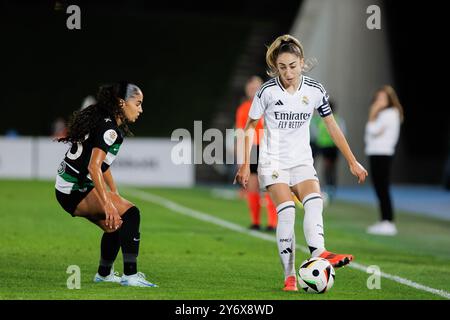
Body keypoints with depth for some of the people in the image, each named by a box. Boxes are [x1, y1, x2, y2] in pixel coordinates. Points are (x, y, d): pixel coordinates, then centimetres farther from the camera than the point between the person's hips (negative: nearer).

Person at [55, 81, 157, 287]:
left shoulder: (103, 121, 13)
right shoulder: (109, 128, -19)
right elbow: (94, 167, -30)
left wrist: (115, 194, 25)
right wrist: (108, 204, -35)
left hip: (67, 190, 11)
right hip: (75, 191, -11)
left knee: (114, 225, 26)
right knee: (129, 213, -21)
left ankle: (104, 274, 47)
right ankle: (130, 276, -26)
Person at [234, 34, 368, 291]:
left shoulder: (315, 91, -1)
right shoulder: (268, 91, -8)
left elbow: (332, 126, 8)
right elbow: (250, 127, 3)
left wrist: (352, 162, 8)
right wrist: (245, 165, 0)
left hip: (302, 161, 3)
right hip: (273, 161, -3)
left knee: (315, 202, -24)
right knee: (287, 212, -20)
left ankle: (319, 253, -44)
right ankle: (290, 277, -19)